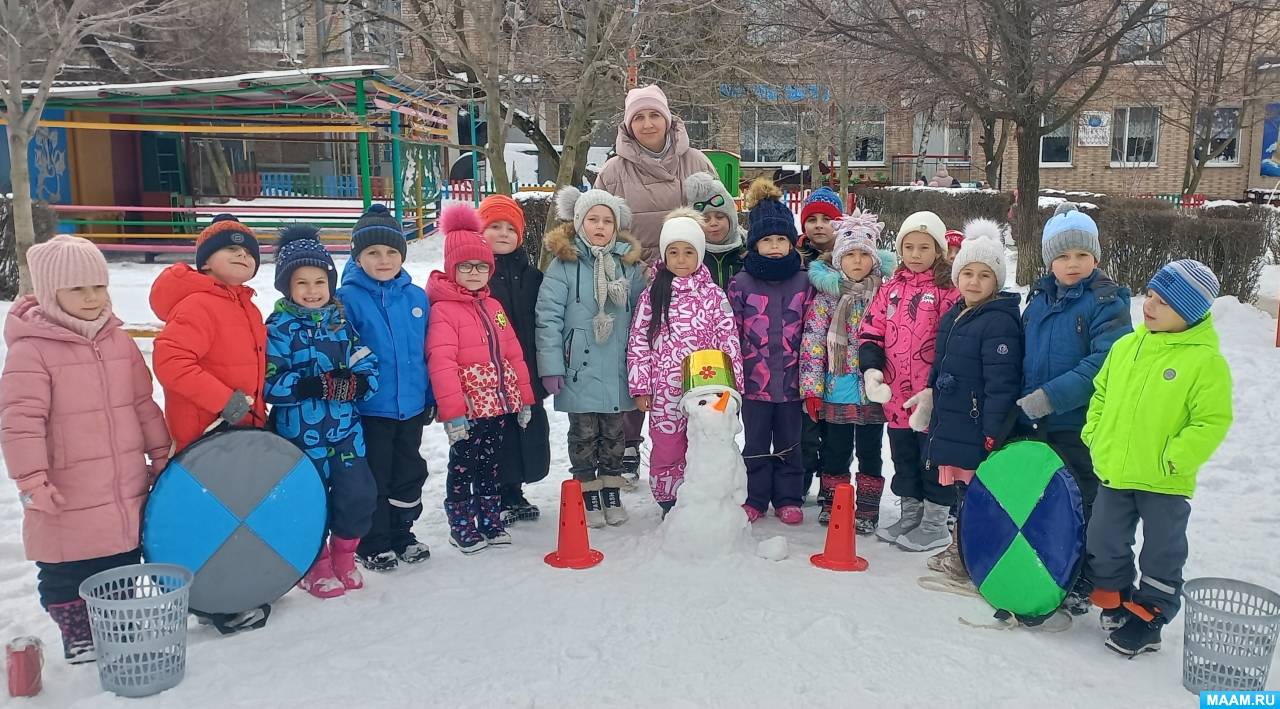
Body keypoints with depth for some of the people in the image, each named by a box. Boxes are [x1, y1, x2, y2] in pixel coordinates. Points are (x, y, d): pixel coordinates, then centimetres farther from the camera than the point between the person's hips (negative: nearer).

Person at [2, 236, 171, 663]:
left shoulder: (119, 341, 5)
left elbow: (143, 404, 12)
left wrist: (161, 454, 13)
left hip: (127, 492, 5)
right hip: (67, 500, -5)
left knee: (123, 565, 18)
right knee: (66, 572, 9)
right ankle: (77, 635, 27)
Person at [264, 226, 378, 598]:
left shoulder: (343, 321, 8)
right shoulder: (279, 327, -6)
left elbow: (368, 369, 6)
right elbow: (270, 382, -16)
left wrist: (354, 383, -16)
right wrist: (316, 386, -26)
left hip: (346, 427, 4)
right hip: (301, 431, -4)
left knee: (359, 495, 5)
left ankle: (344, 557, 30)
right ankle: (316, 566, 28)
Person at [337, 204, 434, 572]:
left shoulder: (416, 297, 2)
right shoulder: (348, 299, -12)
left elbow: (426, 352, 8)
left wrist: (430, 398, 10)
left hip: (411, 406, 5)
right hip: (369, 408, -5)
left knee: (409, 473, 17)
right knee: (373, 480, 8)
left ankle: (402, 534, 35)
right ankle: (372, 545, 24)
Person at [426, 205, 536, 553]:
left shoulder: (493, 307, 13)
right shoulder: (443, 310, -12)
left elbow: (513, 353, 15)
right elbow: (441, 363, -20)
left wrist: (524, 398, 13)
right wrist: (452, 412, -24)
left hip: (499, 404, 7)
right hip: (469, 408, -7)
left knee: (490, 465, 18)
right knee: (463, 467, 6)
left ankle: (490, 522, 30)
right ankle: (461, 527, 19)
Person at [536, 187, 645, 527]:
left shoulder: (629, 263, 4)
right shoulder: (564, 263, -7)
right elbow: (548, 317, -9)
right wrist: (551, 366, -12)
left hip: (618, 370, 3)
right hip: (580, 369, -3)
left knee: (614, 432, 15)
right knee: (584, 433, 9)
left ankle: (612, 489, 30)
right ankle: (588, 490, 23)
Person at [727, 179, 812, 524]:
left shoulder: (803, 282, 1)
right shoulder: (741, 283, -3)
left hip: (791, 379, 1)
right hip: (754, 378, -1)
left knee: (789, 441, 13)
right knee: (756, 442, 11)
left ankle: (788, 498, 26)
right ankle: (754, 498, 24)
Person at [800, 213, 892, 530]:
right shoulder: (827, 296, -2)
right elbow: (812, 342, -5)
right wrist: (811, 387, -9)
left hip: (872, 391, 1)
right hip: (836, 392, 0)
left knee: (870, 453, 10)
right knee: (835, 451, 11)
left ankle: (867, 509, 22)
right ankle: (832, 503, 26)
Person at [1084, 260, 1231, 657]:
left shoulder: (1205, 360, -15)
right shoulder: (1126, 346, 2)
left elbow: (1213, 421, -16)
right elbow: (1101, 393, 15)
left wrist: (1172, 460, -19)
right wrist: (1095, 434, 5)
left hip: (1165, 482, -5)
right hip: (1115, 473, 5)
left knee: (1162, 555, 12)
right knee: (1104, 546, 15)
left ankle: (1148, 617, 28)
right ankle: (1118, 602, 35)